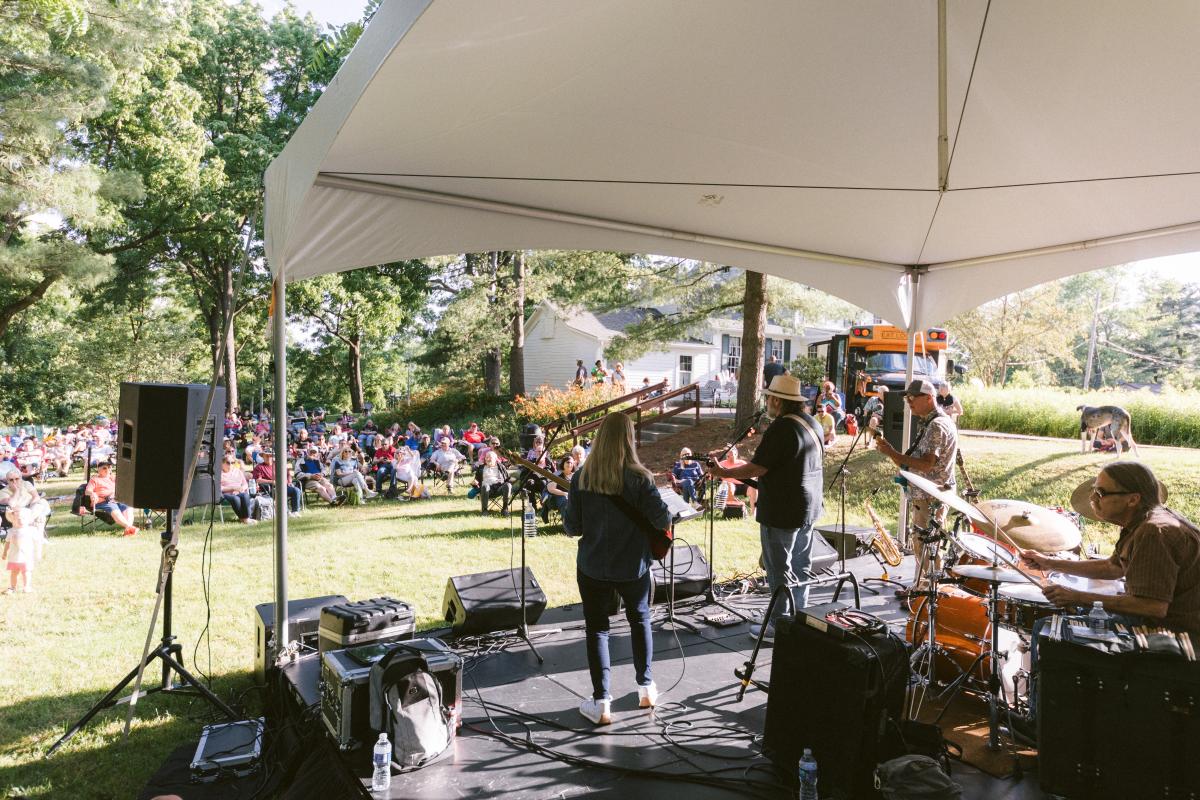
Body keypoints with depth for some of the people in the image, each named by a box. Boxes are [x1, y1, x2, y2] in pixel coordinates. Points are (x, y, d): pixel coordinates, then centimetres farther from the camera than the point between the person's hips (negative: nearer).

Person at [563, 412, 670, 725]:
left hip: (593, 566, 0)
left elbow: (571, 527, -7)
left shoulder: (581, 477, -10)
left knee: (596, 628, 12)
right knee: (640, 619, 23)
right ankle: (646, 687, 32)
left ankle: (601, 703, 10)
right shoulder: (640, 477, -14)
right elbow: (662, 520, -15)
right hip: (633, 566, 0)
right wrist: (664, 517, 8)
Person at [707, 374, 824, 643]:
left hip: (781, 512, -9)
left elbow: (756, 469, -21)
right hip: (808, 509, 9)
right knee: (800, 568, 16)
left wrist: (723, 472, -8)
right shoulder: (813, 424, 8)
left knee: (779, 571, 0)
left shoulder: (781, 428, -21)